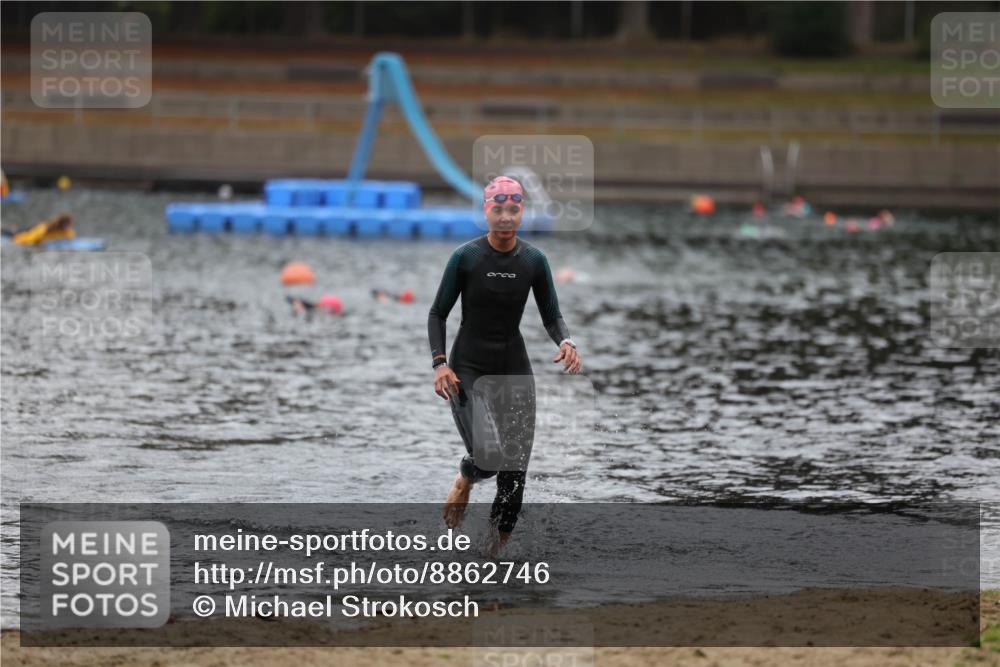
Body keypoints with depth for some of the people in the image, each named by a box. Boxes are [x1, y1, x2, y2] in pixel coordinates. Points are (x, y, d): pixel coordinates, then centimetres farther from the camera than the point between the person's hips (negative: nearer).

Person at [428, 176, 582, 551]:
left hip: (514, 370, 3)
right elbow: (437, 314, -1)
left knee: (514, 473, -4)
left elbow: (552, 316, 6)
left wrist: (565, 342, -16)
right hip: (467, 369, -3)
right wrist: (440, 363, -14)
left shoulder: (534, 261, 0)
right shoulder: (465, 258, -8)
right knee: (489, 457, -21)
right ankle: (465, 479, 16)